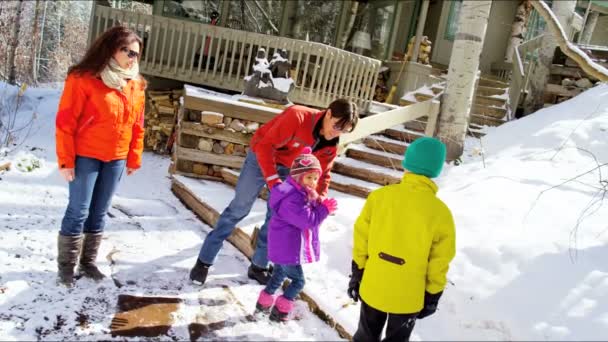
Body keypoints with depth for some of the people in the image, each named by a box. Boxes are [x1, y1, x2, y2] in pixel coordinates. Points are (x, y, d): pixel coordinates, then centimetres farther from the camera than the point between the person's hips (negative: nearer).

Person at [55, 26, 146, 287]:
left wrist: (134, 158, 11)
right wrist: (66, 160, -12)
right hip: (85, 157, -5)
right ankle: (66, 265, 14)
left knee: (99, 213, 12)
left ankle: (88, 262, 24)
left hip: (116, 159, 5)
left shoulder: (136, 85, 6)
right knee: (78, 212, 0)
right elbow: (66, 122, -12)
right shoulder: (84, 79, -12)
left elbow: (137, 125, 11)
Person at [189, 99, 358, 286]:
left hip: (286, 169, 6)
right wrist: (273, 180, -38)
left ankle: (258, 266, 21)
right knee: (238, 209, -2)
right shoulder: (298, 116, -33)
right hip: (261, 157, -5)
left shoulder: (331, 145, -13)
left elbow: (323, 173, -1)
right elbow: (265, 146, -31)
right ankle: (204, 261, 8)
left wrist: (321, 197, -20)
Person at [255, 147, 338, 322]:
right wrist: (325, 209, -20)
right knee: (298, 281, -1)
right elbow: (308, 221, -28)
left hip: (284, 247, 11)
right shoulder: (292, 198, -27)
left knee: (279, 275, 25)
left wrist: (317, 202, -4)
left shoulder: (301, 193, 8)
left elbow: (312, 216, 12)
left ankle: (264, 302, 38)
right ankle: (280, 311, 8)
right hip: (288, 249, -11)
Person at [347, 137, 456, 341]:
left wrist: (357, 274, 9)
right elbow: (439, 264, -9)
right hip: (409, 296, -1)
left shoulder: (379, 196, -13)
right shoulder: (440, 213, -18)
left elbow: (361, 240, -5)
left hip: (372, 287, 2)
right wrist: (432, 297, 5)